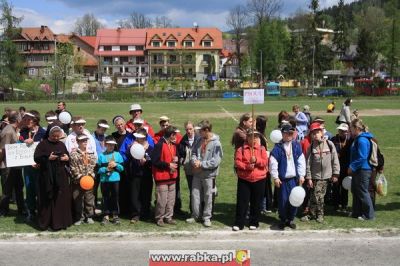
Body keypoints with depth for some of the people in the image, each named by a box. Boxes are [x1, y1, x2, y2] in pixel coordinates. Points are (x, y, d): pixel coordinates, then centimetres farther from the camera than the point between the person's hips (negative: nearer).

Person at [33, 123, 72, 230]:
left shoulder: (62, 145, 10)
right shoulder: (43, 144, -3)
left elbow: (68, 157, 18)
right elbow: (36, 158, -9)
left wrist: (67, 158, -4)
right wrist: (48, 158, -20)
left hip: (60, 177, 4)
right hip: (47, 177, -4)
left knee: (61, 199, 5)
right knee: (47, 200, 1)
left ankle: (60, 221, 14)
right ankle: (45, 222, 9)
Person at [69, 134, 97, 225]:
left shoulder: (91, 153, 7)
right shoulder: (74, 153, -5)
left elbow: (93, 165, 4)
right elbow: (73, 168, -9)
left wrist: (90, 175, -9)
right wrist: (80, 176, -15)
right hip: (77, 180, -3)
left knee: (89, 199, 8)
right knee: (78, 199, 4)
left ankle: (89, 216, 19)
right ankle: (79, 217, 15)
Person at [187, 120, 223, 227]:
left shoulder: (216, 143, -14)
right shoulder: (199, 141, 4)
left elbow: (216, 161, -20)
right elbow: (193, 153, 13)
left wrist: (201, 164, -18)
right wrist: (195, 161, -9)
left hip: (209, 175, -5)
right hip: (197, 173, 5)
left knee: (208, 196, 6)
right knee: (195, 194, 11)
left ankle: (207, 217, 20)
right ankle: (195, 215, 26)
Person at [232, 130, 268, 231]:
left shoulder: (262, 149, 5)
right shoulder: (241, 149, 2)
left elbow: (265, 162, -3)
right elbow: (237, 162, -6)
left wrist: (256, 160, -20)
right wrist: (246, 166, -21)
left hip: (259, 180, 1)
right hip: (244, 180, -1)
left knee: (256, 203, 8)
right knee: (242, 202, 1)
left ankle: (254, 223, 21)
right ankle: (239, 223, 8)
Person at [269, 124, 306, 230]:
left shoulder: (296, 146, 5)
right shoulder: (278, 148, -6)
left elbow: (301, 161, 6)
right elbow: (273, 163, -7)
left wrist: (301, 175, 2)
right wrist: (275, 177, -10)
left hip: (294, 178, 3)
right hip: (283, 179, -3)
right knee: (283, 200, 0)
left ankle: (291, 219, 22)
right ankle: (282, 220, 18)